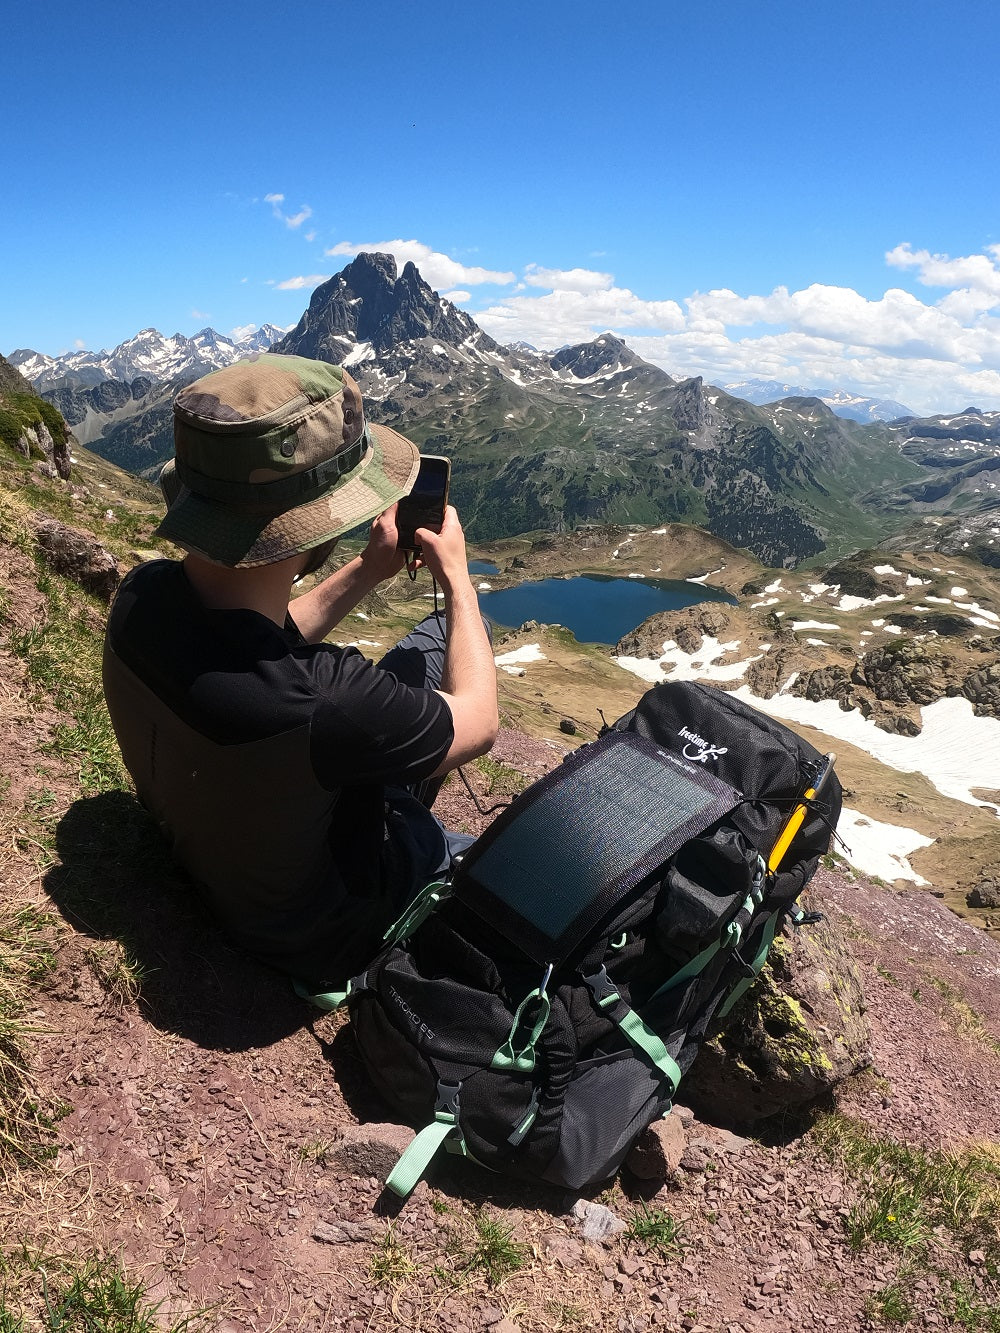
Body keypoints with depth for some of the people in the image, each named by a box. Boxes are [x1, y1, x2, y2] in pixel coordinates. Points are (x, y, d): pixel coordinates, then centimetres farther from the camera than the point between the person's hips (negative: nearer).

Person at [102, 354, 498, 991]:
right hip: (329, 931, -6)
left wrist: (370, 571, -2)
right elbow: (477, 722, -23)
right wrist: (456, 574, -11)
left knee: (447, 633, 13)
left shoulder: (142, 596, -21)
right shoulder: (320, 699, -45)